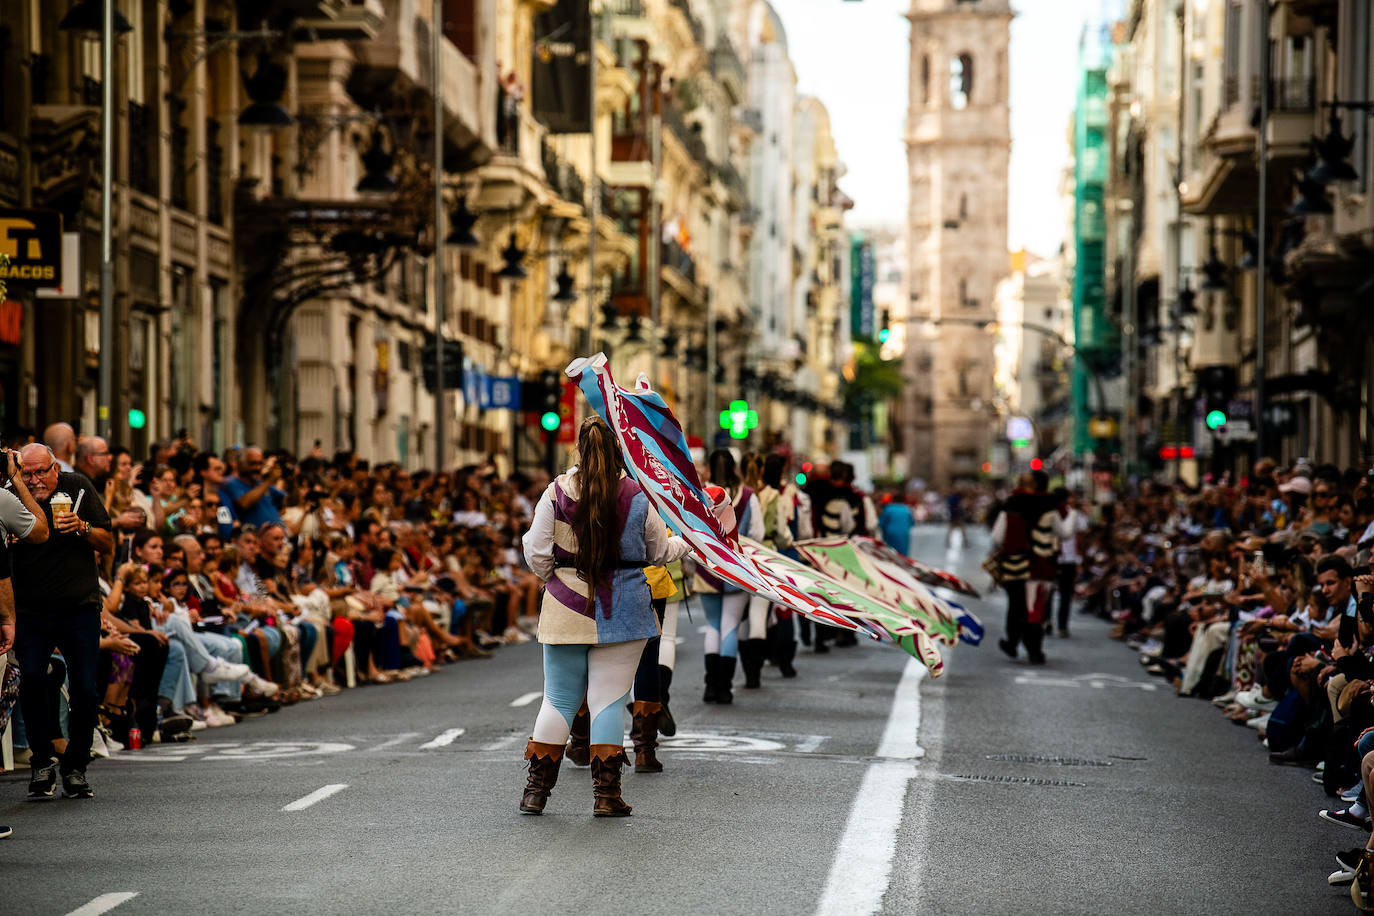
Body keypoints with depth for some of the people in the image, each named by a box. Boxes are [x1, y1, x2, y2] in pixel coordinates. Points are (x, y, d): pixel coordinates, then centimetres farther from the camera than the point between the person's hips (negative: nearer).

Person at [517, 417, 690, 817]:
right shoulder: (636, 496, -5)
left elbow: (536, 552, -2)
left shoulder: (557, 493, -5)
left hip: (567, 612, 1)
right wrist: (688, 540, 29)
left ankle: (536, 791, 13)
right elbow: (659, 552, 9)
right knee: (609, 699, 3)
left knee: (558, 698, 10)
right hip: (623, 612, -1)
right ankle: (606, 794, 4)